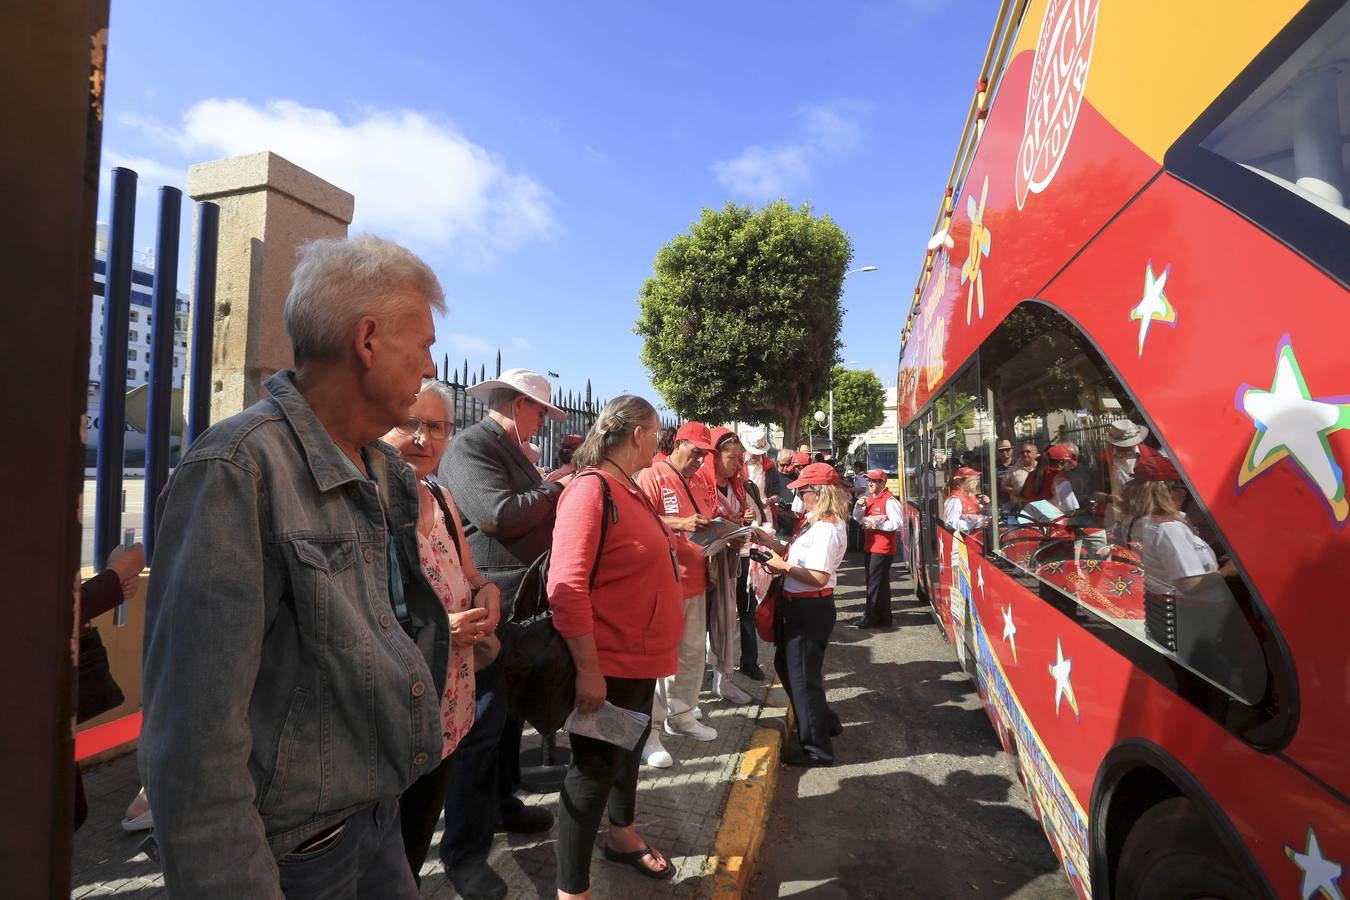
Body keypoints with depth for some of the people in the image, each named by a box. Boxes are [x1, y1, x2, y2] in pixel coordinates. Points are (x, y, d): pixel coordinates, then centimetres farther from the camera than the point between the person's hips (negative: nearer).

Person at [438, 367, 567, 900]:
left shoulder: (513, 451, 15)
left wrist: (557, 494, 4)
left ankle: (500, 803, 39)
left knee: (510, 713, 21)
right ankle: (464, 851, 15)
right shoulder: (471, 447, -15)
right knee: (481, 726, 0)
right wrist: (556, 490, -14)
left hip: (522, 603, 10)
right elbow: (497, 514, -28)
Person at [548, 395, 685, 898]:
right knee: (593, 767, 4)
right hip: (608, 664, -10)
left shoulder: (628, 489, 8)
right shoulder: (592, 489, -22)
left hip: (640, 656, 10)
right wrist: (589, 668, -24)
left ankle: (622, 836, 49)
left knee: (630, 748, 26)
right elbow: (566, 587, -27)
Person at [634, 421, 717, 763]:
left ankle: (681, 715, 28)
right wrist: (680, 523, -27)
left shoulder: (697, 485, 16)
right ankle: (648, 731, 7)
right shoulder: (651, 477, -9)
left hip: (695, 582, 8)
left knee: (691, 653, 13)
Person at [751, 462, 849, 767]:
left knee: (802, 675, 4)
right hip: (800, 606, 10)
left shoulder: (826, 528, -22)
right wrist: (772, 544, 4)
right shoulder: (818, 522, 9)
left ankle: (817, 747, 20)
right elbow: (801, 557, 12)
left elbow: (818, 577, -27)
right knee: (787, 665, 23)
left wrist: (781, 566, -20)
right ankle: (824, 722, 40)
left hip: (810, 609, -10)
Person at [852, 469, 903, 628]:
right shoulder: (869, 498, 11)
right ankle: (882, 616, 29)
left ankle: (871, 617, 8)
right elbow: (857, 519, 17)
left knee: (876, 584, -1)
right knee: (879, 583, 18)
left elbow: (898, 523, -23)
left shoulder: (889, 500, -15)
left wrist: (875, 524, -22)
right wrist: (859, 506, -2)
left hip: (882, 548, -9)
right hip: (870, 547, 9)